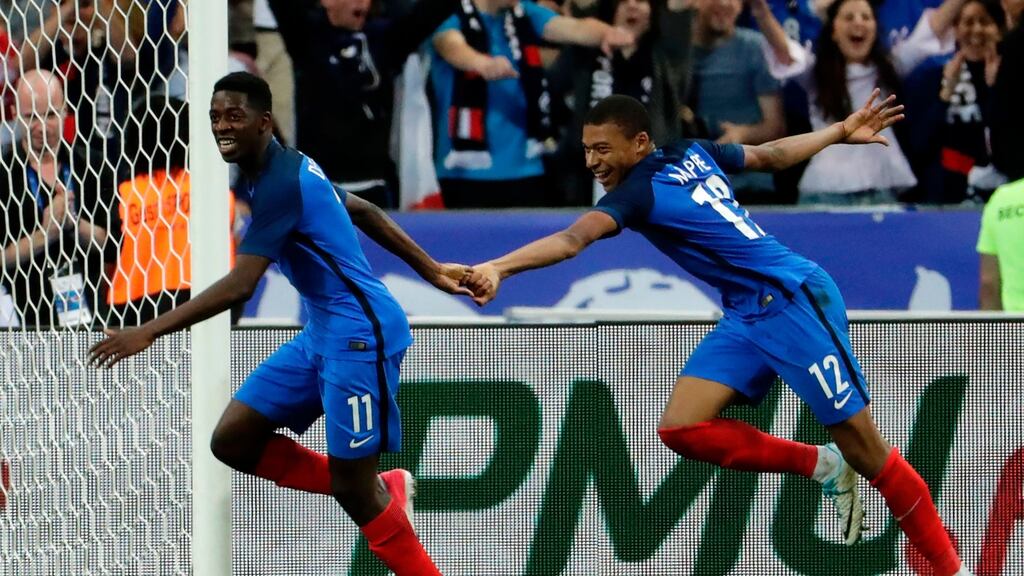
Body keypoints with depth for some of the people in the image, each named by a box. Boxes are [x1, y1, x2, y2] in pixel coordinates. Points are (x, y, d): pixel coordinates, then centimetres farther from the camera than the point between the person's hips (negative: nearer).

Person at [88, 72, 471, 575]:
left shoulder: (280, 184, -21)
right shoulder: (286, 167, 10)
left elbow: (239, 286, -29)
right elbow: (362, 211, 23)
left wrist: (149, 331, -31)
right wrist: (430, 271, 32)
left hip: (359, 335, -10)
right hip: (323, 334, 10)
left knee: (353, 490, -7)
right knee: (233, 440, 3)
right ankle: (384, 491, 14)